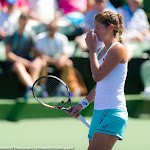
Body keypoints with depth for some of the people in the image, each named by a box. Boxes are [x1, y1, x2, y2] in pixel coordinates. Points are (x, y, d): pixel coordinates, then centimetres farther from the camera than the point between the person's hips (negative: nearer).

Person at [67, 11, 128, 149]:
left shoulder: (118, 49, -9)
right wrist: (82, 104, 19)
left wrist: (92, 50, -9)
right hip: (99, 112, 9)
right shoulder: (101, 50, 18)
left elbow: (98, 76, -18)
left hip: (113, 112, -9)